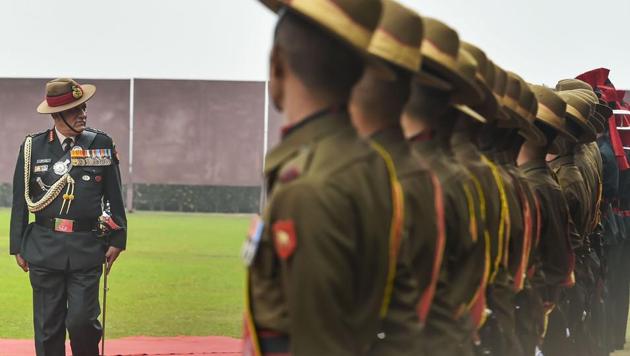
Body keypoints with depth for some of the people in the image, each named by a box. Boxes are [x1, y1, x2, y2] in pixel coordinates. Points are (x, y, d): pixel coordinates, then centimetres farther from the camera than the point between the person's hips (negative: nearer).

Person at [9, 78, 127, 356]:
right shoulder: (33, 147, 3)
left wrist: (117, 239, 3)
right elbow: (20, 201, 8)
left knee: (82, 320, -7)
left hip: (87, 248, 0)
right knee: (48, 326, 4)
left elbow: (114, 197, 8)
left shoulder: (101, 144, 4)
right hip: (44, 247, 1)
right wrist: (18, 247, 6)